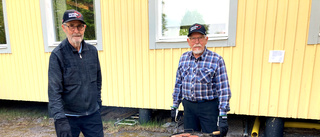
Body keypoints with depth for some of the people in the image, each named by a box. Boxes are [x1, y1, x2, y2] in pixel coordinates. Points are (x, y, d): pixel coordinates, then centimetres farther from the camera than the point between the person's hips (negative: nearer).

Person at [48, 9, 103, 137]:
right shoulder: (57, 55, -12)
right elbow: (54, 91, -14)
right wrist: (60, 119, -19)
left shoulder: (92, 51, 1)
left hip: (93, 114, 4)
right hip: (68, 116, -3)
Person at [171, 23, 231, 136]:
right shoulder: (183, 58, 4)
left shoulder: (216, 60, -10)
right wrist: (175, 105, 10)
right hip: (188, 106, 4)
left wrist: (223, 116, -14)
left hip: (209, 107, -4)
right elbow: (178, 84, 10)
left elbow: (223, 90, -11)